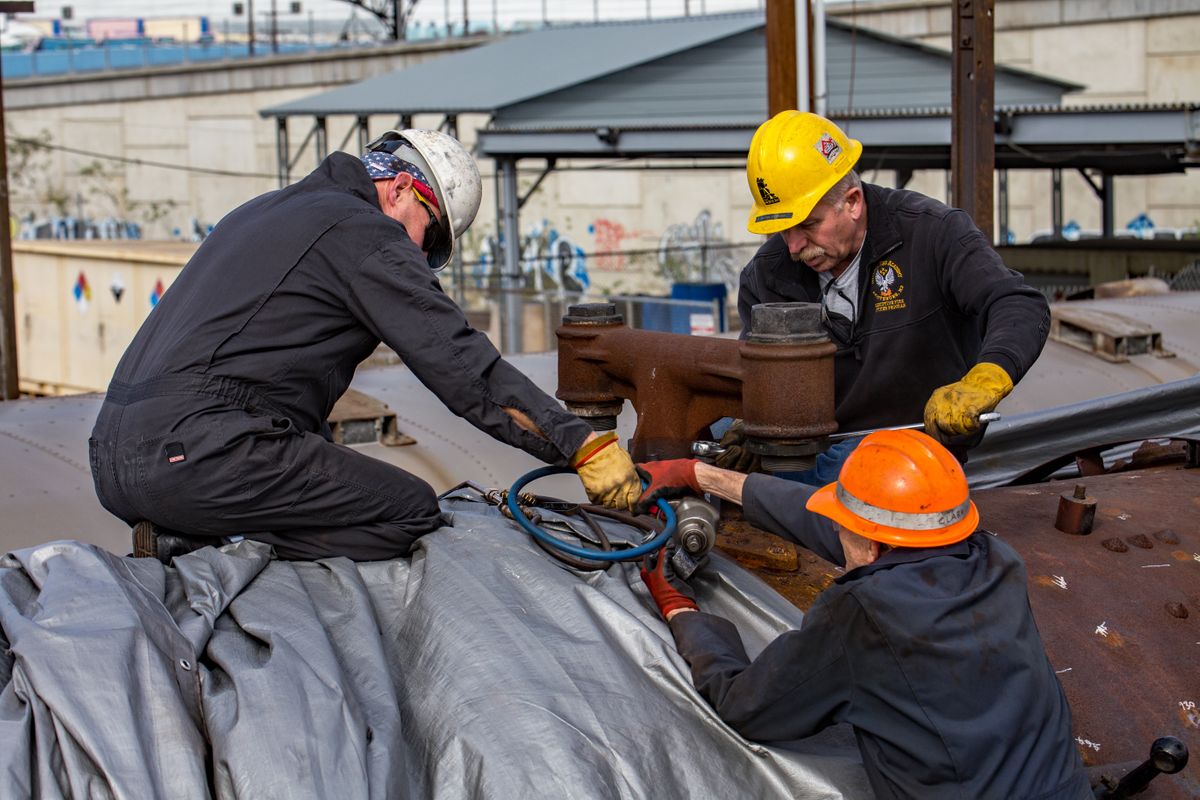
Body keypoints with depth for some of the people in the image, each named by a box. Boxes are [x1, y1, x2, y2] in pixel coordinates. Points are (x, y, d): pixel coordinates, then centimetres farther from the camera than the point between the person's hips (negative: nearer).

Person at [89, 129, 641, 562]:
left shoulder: (269, 211, 28)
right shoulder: (363, 232, 0)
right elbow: (461, 367, -5)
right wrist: (585, 446, -4)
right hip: (199, 449, -9)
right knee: (411, 511, -7)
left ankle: (186, 542, -1)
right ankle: (225, 554, -17)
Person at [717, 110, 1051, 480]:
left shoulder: (932, 232, -12)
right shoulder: (765, 276, 1)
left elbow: (1021, 307, -21)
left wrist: (983, 381, -43)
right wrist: (746, 430, -14)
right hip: (830, 457, 4)